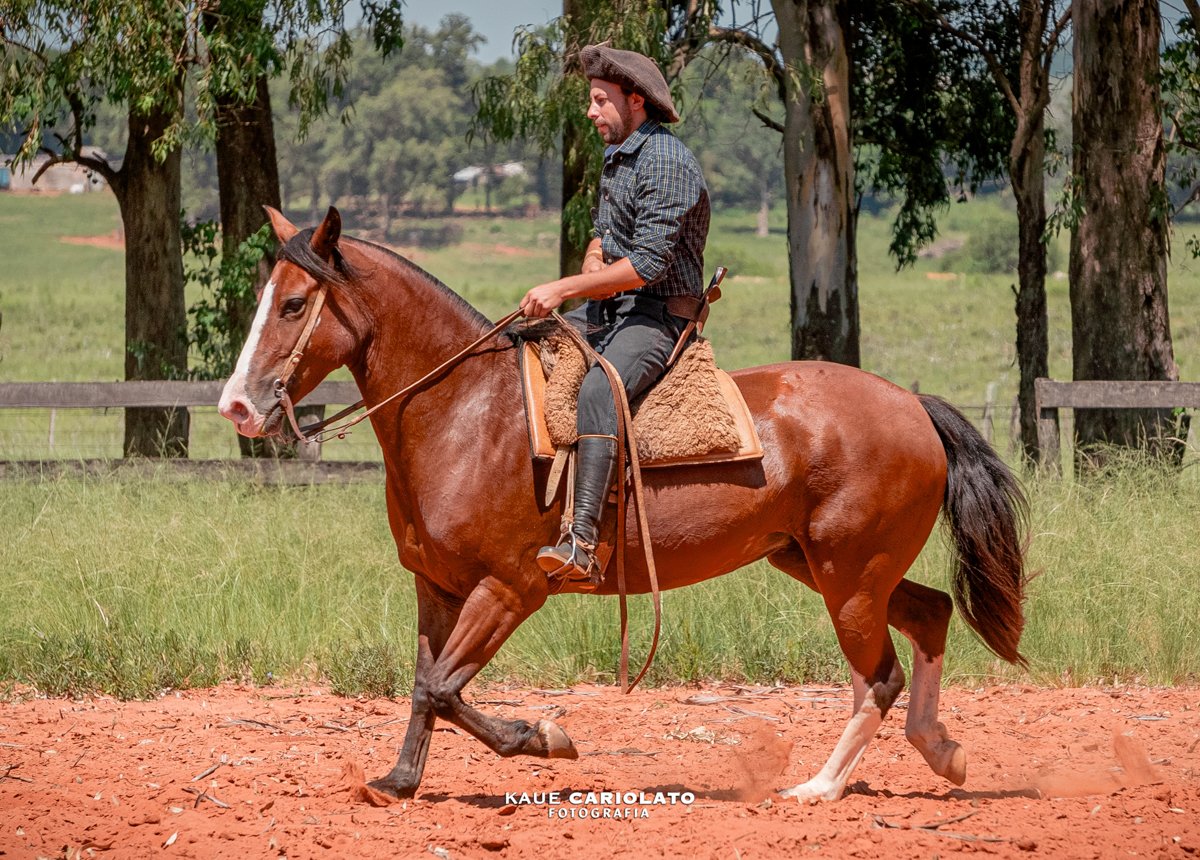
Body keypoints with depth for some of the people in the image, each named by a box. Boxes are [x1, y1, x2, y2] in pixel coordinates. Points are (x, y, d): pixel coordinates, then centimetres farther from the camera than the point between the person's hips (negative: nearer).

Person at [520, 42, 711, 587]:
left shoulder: (666, 163, -16)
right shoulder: (616, 157, 15)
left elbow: (648, 265, -23)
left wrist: (563, 290, -21)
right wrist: (593, 263, 4)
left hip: (659, 316, -10)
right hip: (608, 308, 11)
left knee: (597, 391, -35)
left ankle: (581, 545, -47)